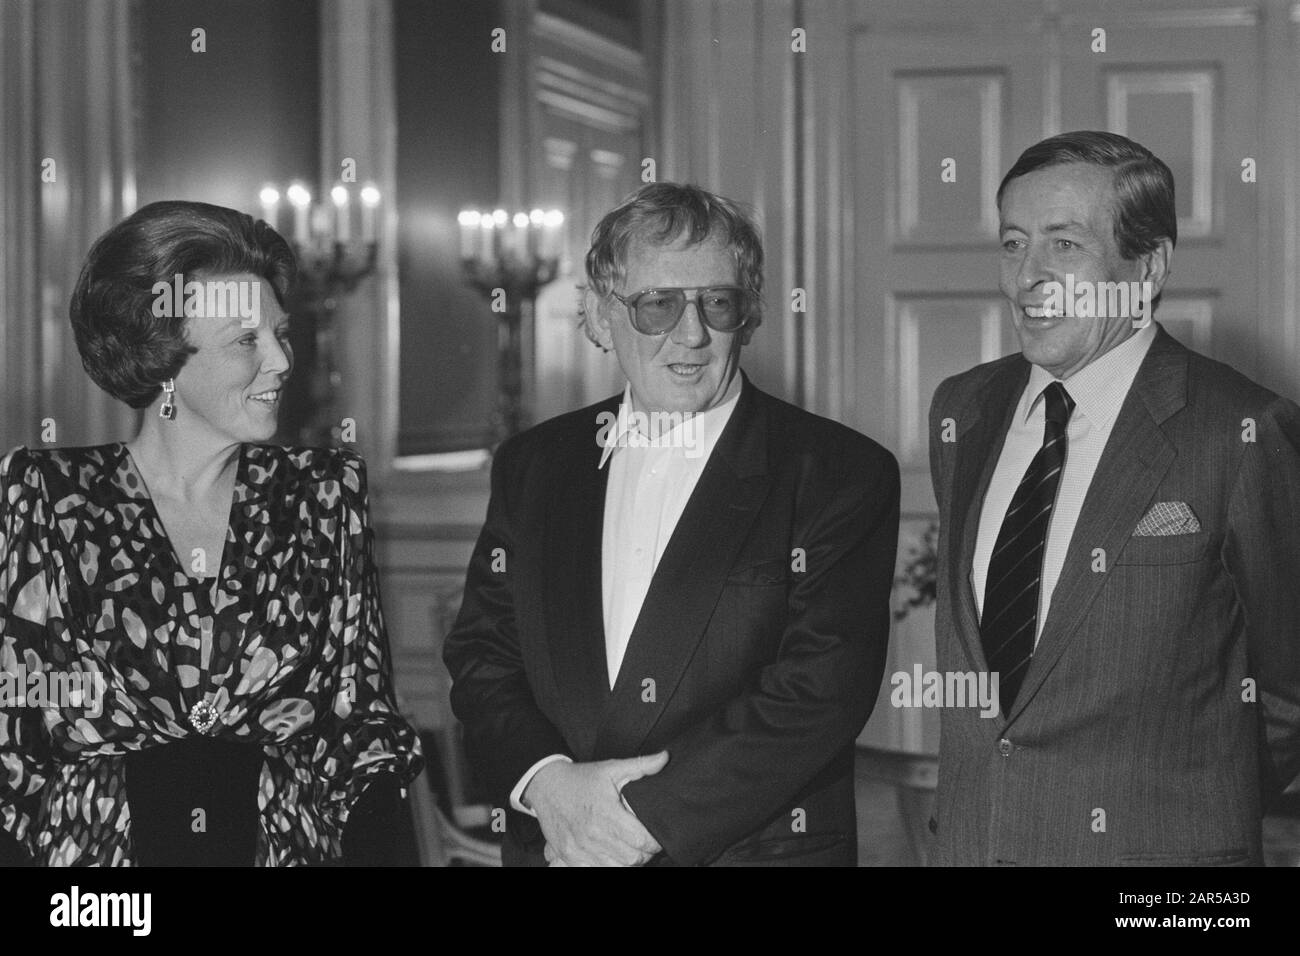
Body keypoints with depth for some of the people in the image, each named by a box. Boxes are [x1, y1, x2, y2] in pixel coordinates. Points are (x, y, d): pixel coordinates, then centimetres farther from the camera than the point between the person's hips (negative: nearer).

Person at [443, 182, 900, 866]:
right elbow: (480, 655, 3)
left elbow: (822, 689, -17)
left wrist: (643, 816, -20)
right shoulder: (531, 466, 6)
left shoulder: (843, 474, -8)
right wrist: (547, 781, -17)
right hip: (550, 847, 3)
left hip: (756, 847, -3)